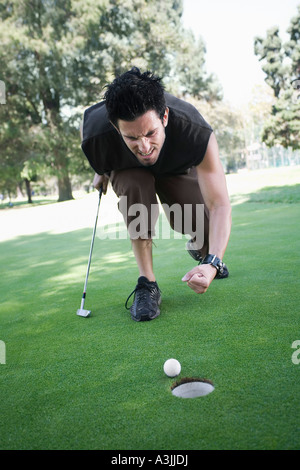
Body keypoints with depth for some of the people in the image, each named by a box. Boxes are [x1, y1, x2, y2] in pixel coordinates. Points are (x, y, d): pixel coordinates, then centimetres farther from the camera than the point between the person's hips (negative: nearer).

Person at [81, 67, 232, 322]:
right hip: (127, 170, 0)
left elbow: (220, 204, -42)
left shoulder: (198, 133, -42)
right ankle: (147, 282, -23)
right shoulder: (97, 133, -38)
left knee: (207, 231, -17)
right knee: (135, 186, -38)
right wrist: (101, 172, 3)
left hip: (177, 168, 0)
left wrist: (213, 262, -56)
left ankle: (201, 251, 26)